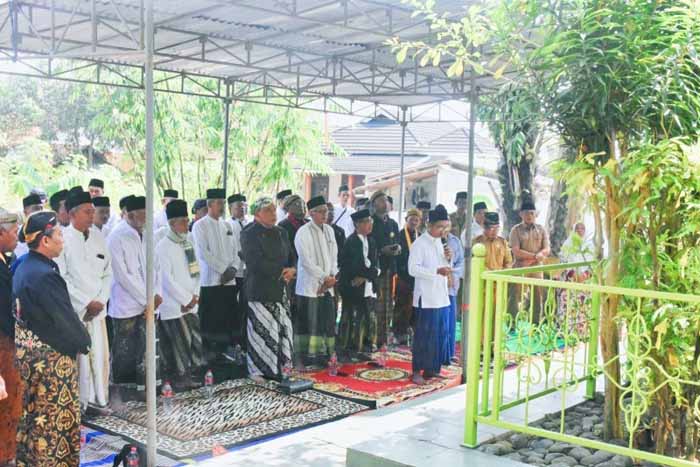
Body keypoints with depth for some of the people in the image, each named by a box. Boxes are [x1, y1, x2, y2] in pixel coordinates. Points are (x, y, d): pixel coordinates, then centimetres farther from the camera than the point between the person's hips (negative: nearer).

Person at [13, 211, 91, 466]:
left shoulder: (24, 267, 5)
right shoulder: (44, 275, -24)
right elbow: (64, 317, -22)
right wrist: (82, 342, -4)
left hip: (27, 349, 10)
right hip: (50, 356, -9)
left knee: (33, 412, 20)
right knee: (57, 415, 4)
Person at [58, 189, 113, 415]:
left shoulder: (98, 236, 7)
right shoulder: (63, 239, -7)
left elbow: (108, 272, 10)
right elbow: (61, 278, -9)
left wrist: (101, 301, -2)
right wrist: (87, 302, -10)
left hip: (97, 308, 4)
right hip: (73, 309, -4)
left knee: (101, 354, 5)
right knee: (79, 356, -3)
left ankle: (98, 399, 17)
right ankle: (79, 403, 8)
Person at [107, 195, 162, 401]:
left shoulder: (145, 235, 10)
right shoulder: (117, 237, -11)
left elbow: (154, 266, 14)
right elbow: (122, 275, -14)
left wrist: (157, 293, -1)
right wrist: (147, 300, -12)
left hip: (147, 305, 6)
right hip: (126, 305, -6)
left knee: (146, 351, 7)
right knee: (125, 353, 2)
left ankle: (143, 389, 15)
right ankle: (123, 392, 13)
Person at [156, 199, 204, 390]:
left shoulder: (187, 244, 11)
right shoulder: (163, 247, -11)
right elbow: (166, 279, -15)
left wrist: (194, 296, 0)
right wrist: (186, 299, -11)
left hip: (190, 304, 7)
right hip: (173, 306, -7)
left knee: (195, 340, 8)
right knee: (179, 344, -2)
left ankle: (190, 374, 19)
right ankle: (180, 378, 9)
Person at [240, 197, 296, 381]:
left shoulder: (281, 233, 15)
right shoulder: (249, 234, -8)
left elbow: (292, 257, 19)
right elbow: (256, 263, -17)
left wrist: (291, 270, -4)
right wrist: (282, 271, -10)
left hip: (280, 290, 7)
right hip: (260, 291, -7)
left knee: (283, 329, 6)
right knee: (262, 331, -5)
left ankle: (279, 367, 18)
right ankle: (257, 370, 7)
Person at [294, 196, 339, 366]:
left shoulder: (329, 230, 12)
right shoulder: (303, 232, -9)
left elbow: (334, 256, 13)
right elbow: (306, 261, -14)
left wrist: (332, 277, -1)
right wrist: (324, 277, -12)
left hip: (327, 285, 6)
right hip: (310, 286, -6)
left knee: (327, 321, 6)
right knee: (310, 323, -4)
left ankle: (324, 355, 13)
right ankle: (308, 357, 2)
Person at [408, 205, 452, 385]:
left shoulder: (439, 242, 14)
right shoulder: (419, 244, -9)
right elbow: (413, 269, -18)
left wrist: (448, 259, 0)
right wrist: (437, 271, -25)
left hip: (442, 297, 8)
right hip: (426, 298, -7)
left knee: (441, 334, 9)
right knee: (424, 334, -3)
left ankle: (431, 369, 19)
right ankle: (417, 371, 6)